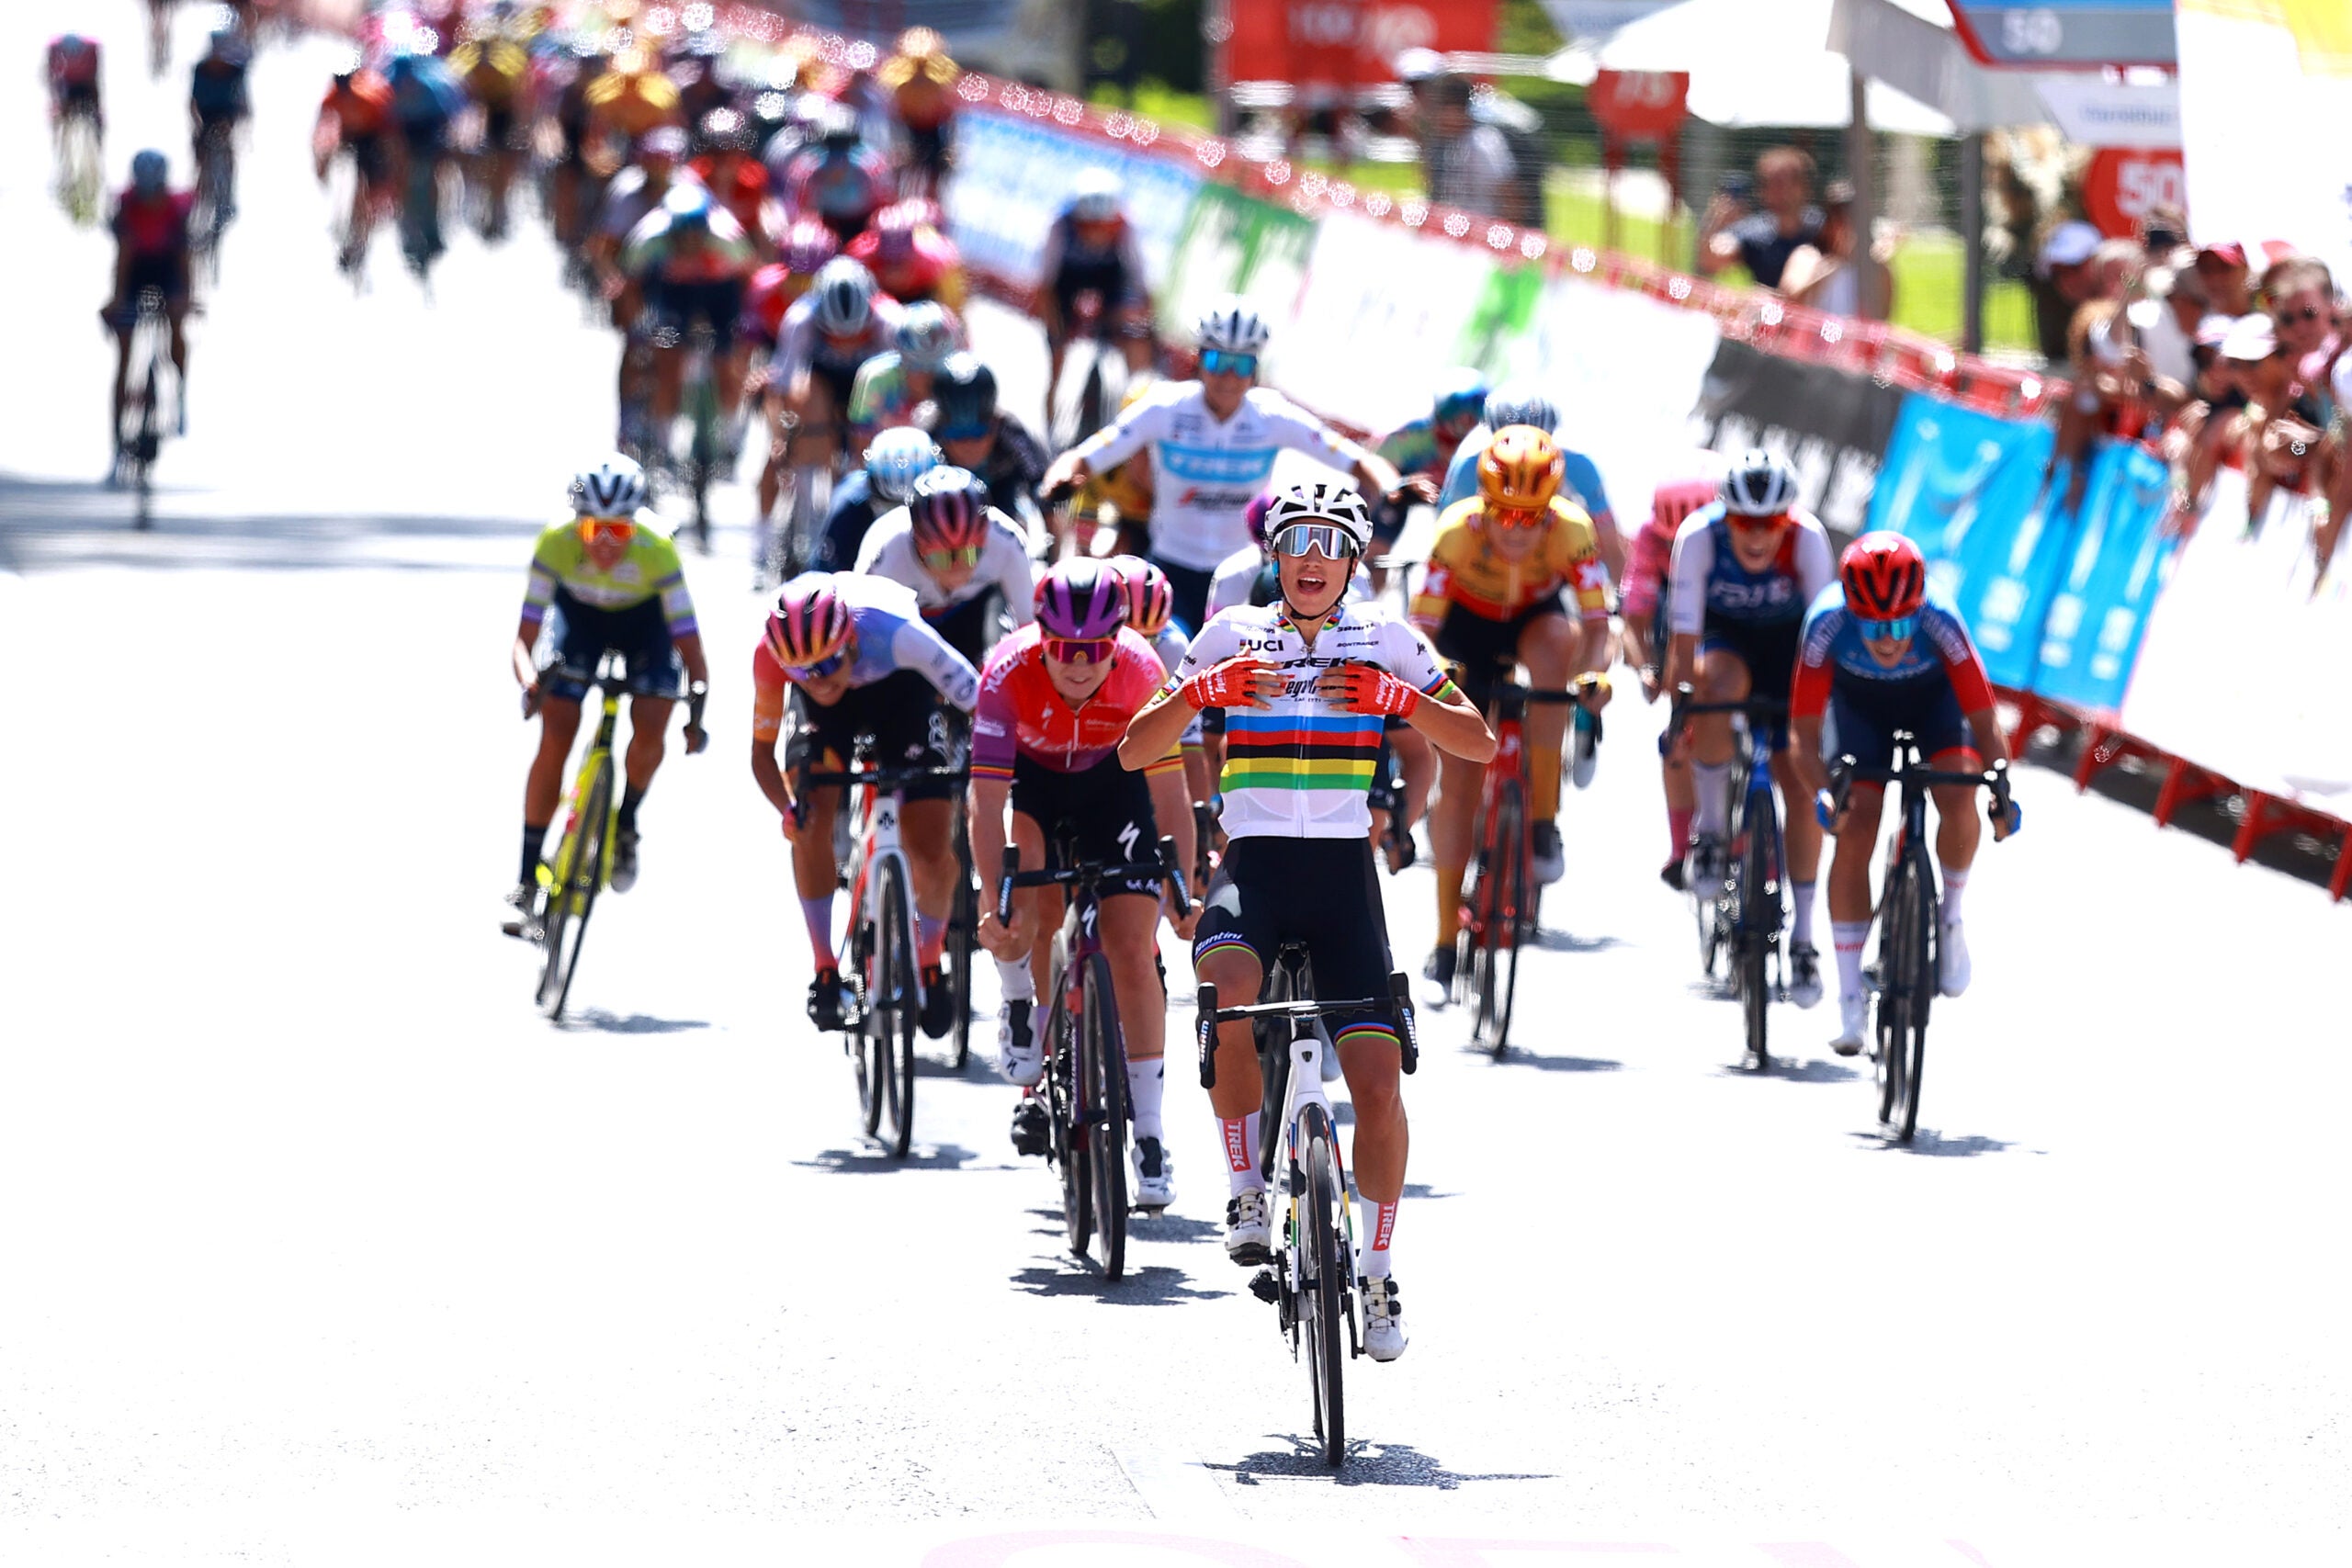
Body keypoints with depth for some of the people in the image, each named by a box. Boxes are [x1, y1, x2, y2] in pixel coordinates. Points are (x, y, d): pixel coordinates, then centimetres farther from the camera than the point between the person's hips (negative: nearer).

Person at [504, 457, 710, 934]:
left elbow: (689, 644, -34)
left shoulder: (656, 548, -36)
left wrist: (697, 708, -48)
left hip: (645, 619, 0)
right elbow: (524, 638, -31)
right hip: (578, 612, 0)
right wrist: (529, 683, -52)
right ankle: (527, 881, -6)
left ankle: (626, 824, 11)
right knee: (555, 736, -15)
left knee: (649, 729, -22)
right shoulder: (556, 542, -33)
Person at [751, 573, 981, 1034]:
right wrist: (787, 808, -38)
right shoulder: (771, 656, -34)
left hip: (900, 687, -2)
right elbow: (762, 751, -20)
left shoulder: (895, 633, -42)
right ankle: (825, 971, -3)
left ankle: (930, 964, 15)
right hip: (825, 716, 2)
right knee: (812, 820, -19)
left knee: (931, 848, -12)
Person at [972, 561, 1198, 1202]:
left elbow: (1170, 791, -24)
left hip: (1112, 783, 0)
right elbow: (988, 799, -32)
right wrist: (993, 902, -40)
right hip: (1030, 780, 0)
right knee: (1034, 908, -28)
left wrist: (1185, 893, -29)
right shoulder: (1010, 673, -32)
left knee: (1132, 952, -9)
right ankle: (1019, 1006, 4)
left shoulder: (1141, 673, -30)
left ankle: (1149, 1132, -2)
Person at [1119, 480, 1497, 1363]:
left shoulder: (1381, 639, 6)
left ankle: (1377, 1275, 9)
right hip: (1252, 864, -1)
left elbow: (1479, 744, 1)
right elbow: (1135, 752, 2)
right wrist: (1200, 691, -15)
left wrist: (1402, 698, -16)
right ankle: (1246, 1191, -15)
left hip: (1342, 869, 1)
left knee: (1376, 1075, -8)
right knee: (1230, 992, -34)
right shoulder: (1234, 637, 6)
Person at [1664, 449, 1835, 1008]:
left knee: (1801, 781, -8)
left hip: (1788, 640, 1)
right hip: (1724, 633, 0)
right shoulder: (1699, 537, -32)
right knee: (1721, 687, -37)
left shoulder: (1807, 538, -32)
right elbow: (1683, 640, -31)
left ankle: (1802, 936, 4)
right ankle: (1708, 830, -18)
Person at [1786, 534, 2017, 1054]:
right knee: (1855, 831, -12)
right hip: (1860, 704, 1)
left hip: (1934, 699, -1)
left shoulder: (1939, 620, -37)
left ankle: (1950, 914, 3)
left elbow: (1984, 721, -34)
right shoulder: (1828, 622, -36)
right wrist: (1823, 791, -50)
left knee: (1958, 802, -27)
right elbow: (1804, 734, -32)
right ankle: (1850, 999, -3)